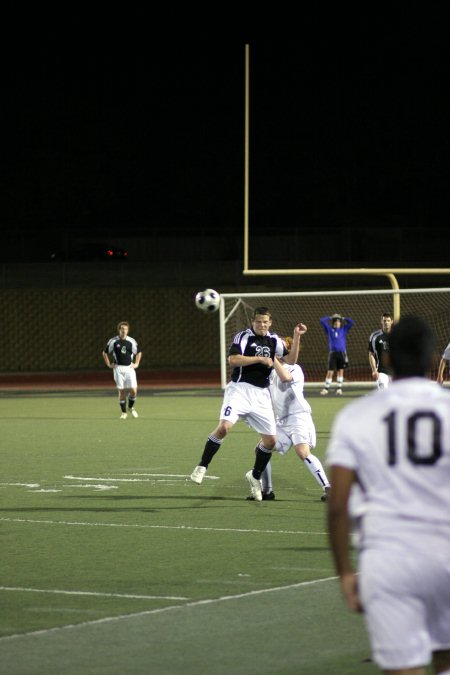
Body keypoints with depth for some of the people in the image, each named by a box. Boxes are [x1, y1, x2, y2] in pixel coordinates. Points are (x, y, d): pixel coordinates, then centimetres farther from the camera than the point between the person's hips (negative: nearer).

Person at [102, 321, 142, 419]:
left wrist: (136, 364, 10)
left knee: (133, 390, -7)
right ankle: (123, 412, 9)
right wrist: (109, 364, 4)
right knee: (121, 391, -2)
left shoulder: (132, 341, 4)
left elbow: (139, 352, 19)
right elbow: (105, 352, 11)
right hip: (118, 368, -1)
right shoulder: (113, 341, -1)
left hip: (129, 368, 1)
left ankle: (131, 407, 19)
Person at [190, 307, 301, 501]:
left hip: (261, 395, 5)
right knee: (224, 426, -25)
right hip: (240, 389, -5)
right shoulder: (243, 336, -6)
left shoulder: (274, 340, 11)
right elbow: (233, 359, -19)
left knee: (270, 440, 4)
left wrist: (296, 337, -1)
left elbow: (290, 360, 8)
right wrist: (260, 359, -20)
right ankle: (201, 467, -14)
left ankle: (255, 476, 25)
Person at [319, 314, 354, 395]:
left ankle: (339, 388, 5)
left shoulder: (344, 329, 11)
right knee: (330, 372, -4)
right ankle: (326, 388, 1)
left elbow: (352, 322, 6)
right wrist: (330, 318, 15)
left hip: (342, 353, 1)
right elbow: (322, 320, 6)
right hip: (333, 353, -1)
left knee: (340, 371, 1)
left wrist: (343, 319, 14)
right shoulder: (329, 329, 9)